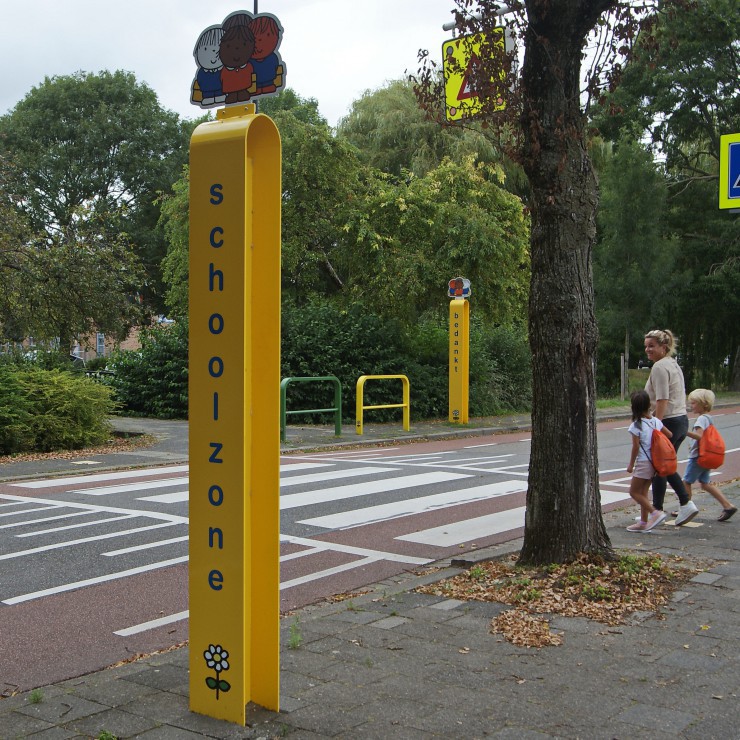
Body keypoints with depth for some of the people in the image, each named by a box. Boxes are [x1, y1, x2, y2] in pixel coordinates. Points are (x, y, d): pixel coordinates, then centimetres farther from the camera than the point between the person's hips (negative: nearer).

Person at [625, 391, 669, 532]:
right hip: (655, 462, 7)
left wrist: (631, 464, -5)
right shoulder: (656, 421, 3)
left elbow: (636, 447, -15)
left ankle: (655, 512, -8)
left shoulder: (636, 425, -15)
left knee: (634, 492, 3)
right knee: (643, 492, 14)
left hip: (643, 462, -7)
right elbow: (669, 435, 12)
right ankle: (644, 523, 16)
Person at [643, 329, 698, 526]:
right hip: (682, 421, 10)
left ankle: (657, 510, 10)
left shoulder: (660, 367, -15)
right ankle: (686, 504, 12)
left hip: (669, 422, -10)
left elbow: (662, 401, -21)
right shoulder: (673, 364, 16)